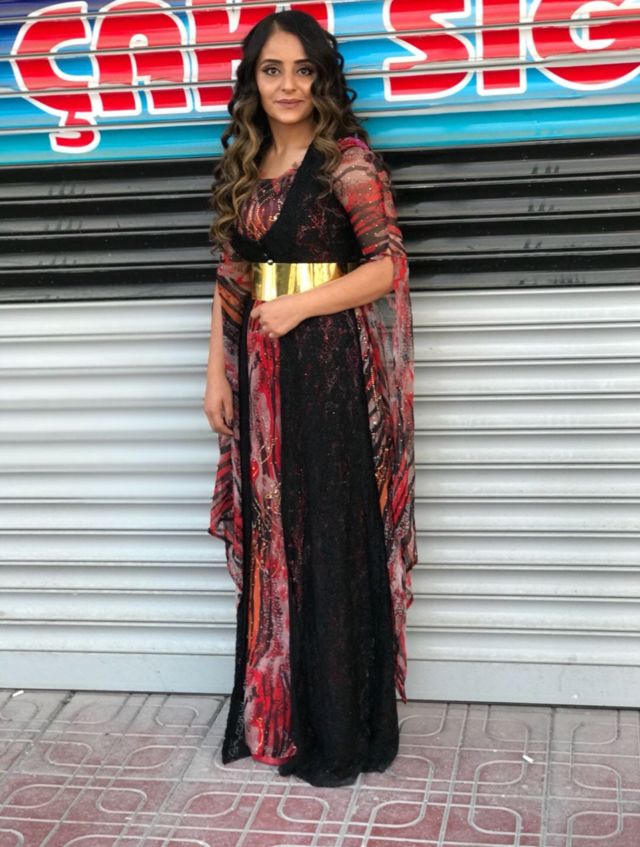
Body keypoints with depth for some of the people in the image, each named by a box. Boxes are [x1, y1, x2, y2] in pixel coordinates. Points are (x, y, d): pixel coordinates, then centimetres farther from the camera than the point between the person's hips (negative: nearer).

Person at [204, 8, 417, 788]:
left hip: (334, 370, -5)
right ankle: (275, 714, 23)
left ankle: (344, 730, 13)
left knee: (335, 542, 0)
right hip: (261, 374, 6)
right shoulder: (241, 168, 13)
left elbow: (388, 264, -10)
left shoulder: (348, 160, -5)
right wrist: (217, 373, 8)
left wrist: (299, 307, -14)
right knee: (271, 539, 10)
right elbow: (229, 280, 13)